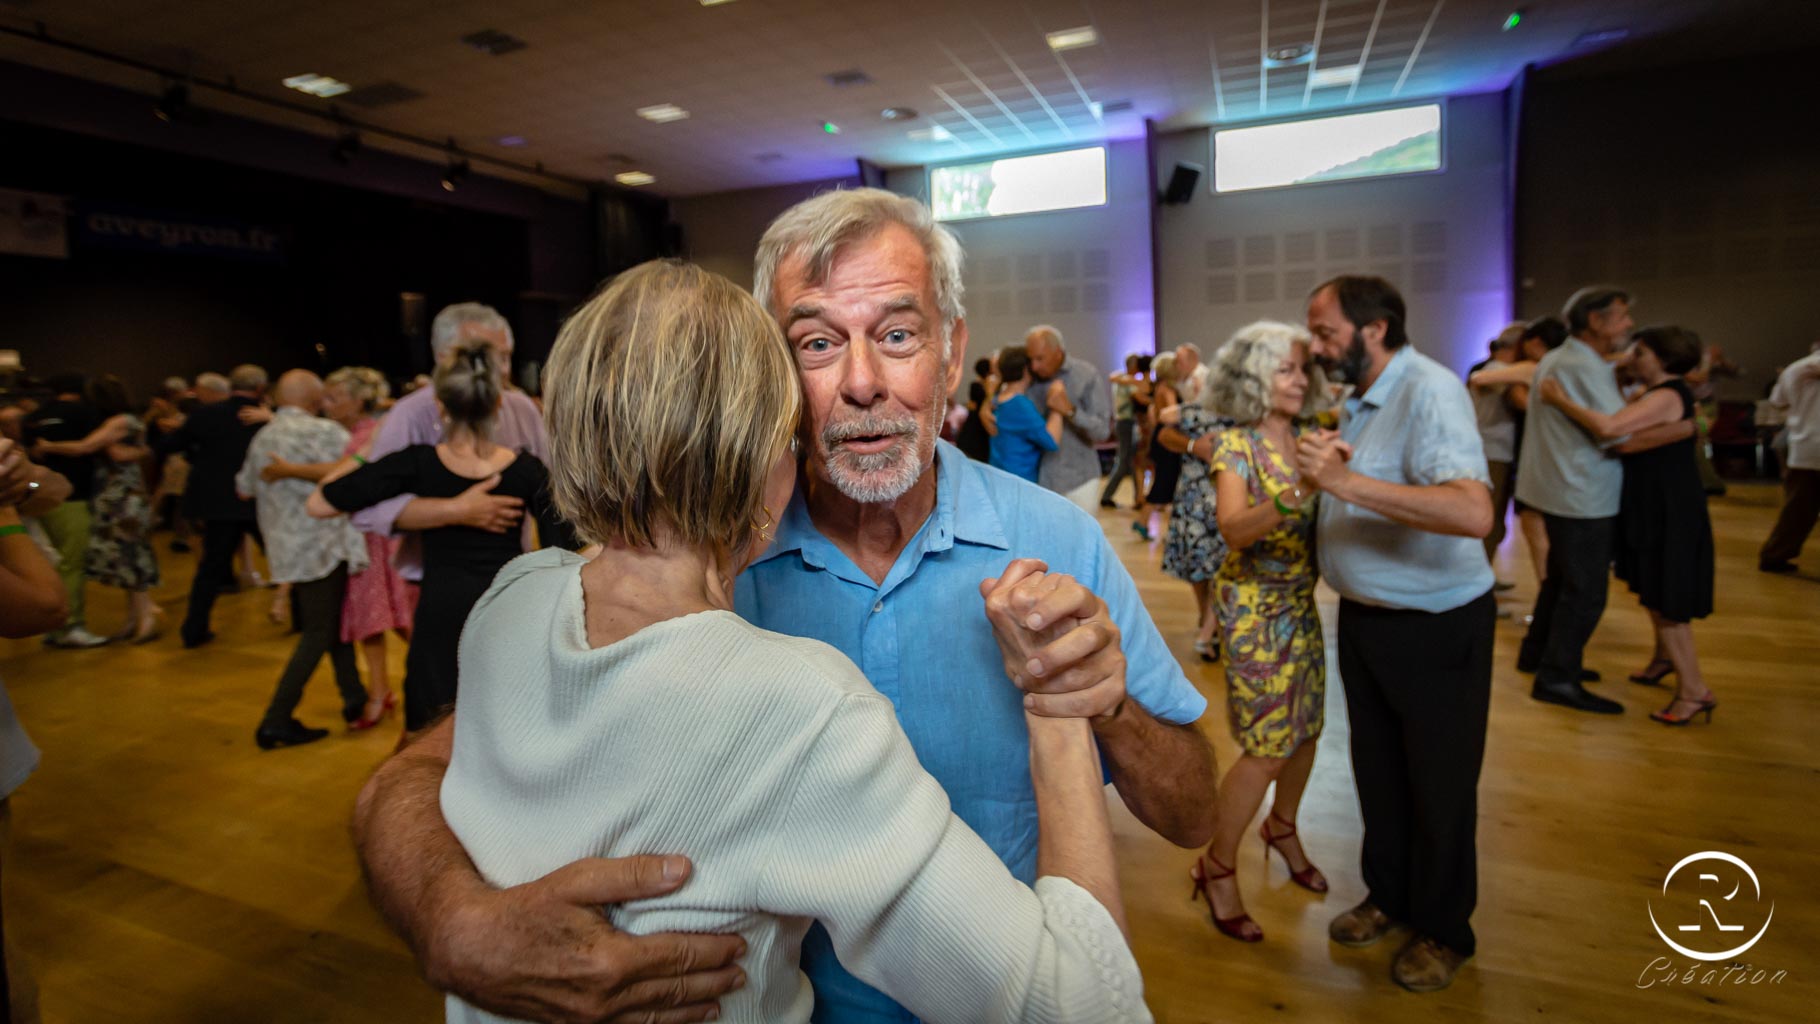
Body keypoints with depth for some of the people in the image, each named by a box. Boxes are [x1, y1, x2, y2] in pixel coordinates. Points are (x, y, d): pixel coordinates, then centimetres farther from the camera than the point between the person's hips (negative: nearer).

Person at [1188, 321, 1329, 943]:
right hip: (1253, 606, -6)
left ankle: (1282, 829, 40)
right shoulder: (1234, 444, -13)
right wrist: (1295, 495, -41)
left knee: (1306, 728, 14)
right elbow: (1233, 528, -27)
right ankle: (1217, 867, 13)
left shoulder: (1308, 437, 5)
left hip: (1302, 603, 6)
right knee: (1268, 744, -5)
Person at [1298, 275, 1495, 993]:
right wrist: (1318, 476, -2)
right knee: (1375, 768, 20)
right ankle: (1389, 895, 41)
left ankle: (1445, 931, 31)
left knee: (1439, 785, 10)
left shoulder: (1429, 392, -23)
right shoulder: (1360, 398, 5)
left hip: (1436, 625, -8)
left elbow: (1473, 512, -37)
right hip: (1365, 617, 8)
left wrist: (1347, 480, -41)